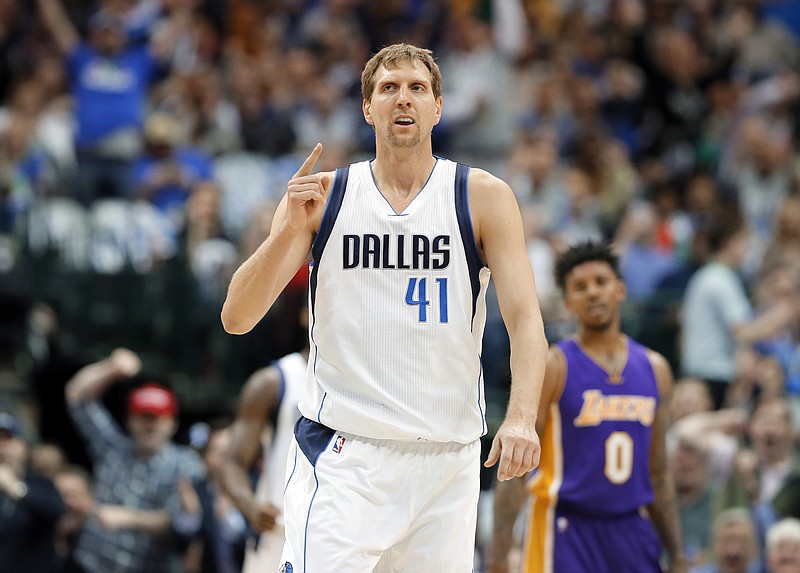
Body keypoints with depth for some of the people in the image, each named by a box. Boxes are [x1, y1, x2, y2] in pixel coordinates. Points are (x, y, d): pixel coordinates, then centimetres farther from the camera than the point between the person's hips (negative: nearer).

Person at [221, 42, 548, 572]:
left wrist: (522, 417, -23)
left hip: (446, 458, 1)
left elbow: (525, 319, -6)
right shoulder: (320, 195, 4)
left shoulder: (484, 197, 3)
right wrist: (290, 228, -16)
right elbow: (236, 319, -1)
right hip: (342, 456, -1)